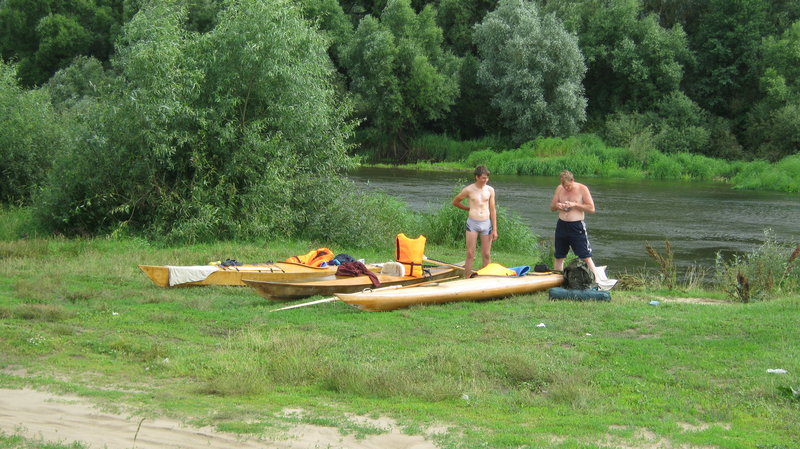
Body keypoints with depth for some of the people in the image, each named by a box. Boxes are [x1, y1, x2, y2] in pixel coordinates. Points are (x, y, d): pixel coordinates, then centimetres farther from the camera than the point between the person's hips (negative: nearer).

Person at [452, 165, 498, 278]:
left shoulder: (490, 190, 3)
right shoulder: (468, 190, -4)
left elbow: (493, 210, 5)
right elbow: (455, 202, 11)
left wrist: (495, 229, 1)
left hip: (486, 223, 2)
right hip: (472, 223, -2)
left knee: (486, 255, 4)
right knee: (470, 255, -2)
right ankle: (467, 280, 1)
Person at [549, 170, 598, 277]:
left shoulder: (582, 189, -6)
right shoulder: (559, 189, 6)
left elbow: (591, 209, -8)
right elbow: (552, 208, 13)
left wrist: (575, 205, -18)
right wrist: (557, 205, -11)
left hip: (577, 227, -5)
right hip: (561, 226, 5)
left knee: (586, 258, -9)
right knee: (559, 257, 12)